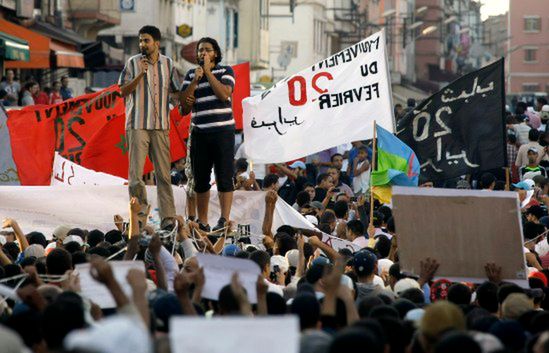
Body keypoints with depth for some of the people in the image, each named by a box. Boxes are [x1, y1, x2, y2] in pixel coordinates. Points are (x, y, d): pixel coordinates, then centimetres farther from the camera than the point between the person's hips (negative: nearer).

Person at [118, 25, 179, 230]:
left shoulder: (167, 64, 10)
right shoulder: (133, 63, 3)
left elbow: (175, 90, 16)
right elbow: (123, 91, -1)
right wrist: (140, 74, -13)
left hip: (161, 125, 2)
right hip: (137, 125, -2)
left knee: (163, 173, 0)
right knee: (136, 171, -6)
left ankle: (168, 217, -1)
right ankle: (140, 208, 8)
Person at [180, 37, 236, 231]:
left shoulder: (225, 71, 4)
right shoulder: (191, 75, 12)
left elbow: (224, 94, -14)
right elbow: (183, 104, 5)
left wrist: (208, 72, -8)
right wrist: (195, 80, -6)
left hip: (222, 132, -4)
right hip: (200, 133, 4)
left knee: (224, 177, -8)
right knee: (200, 179, 5)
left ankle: (224, 220, -10)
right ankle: (202, 222, 11)